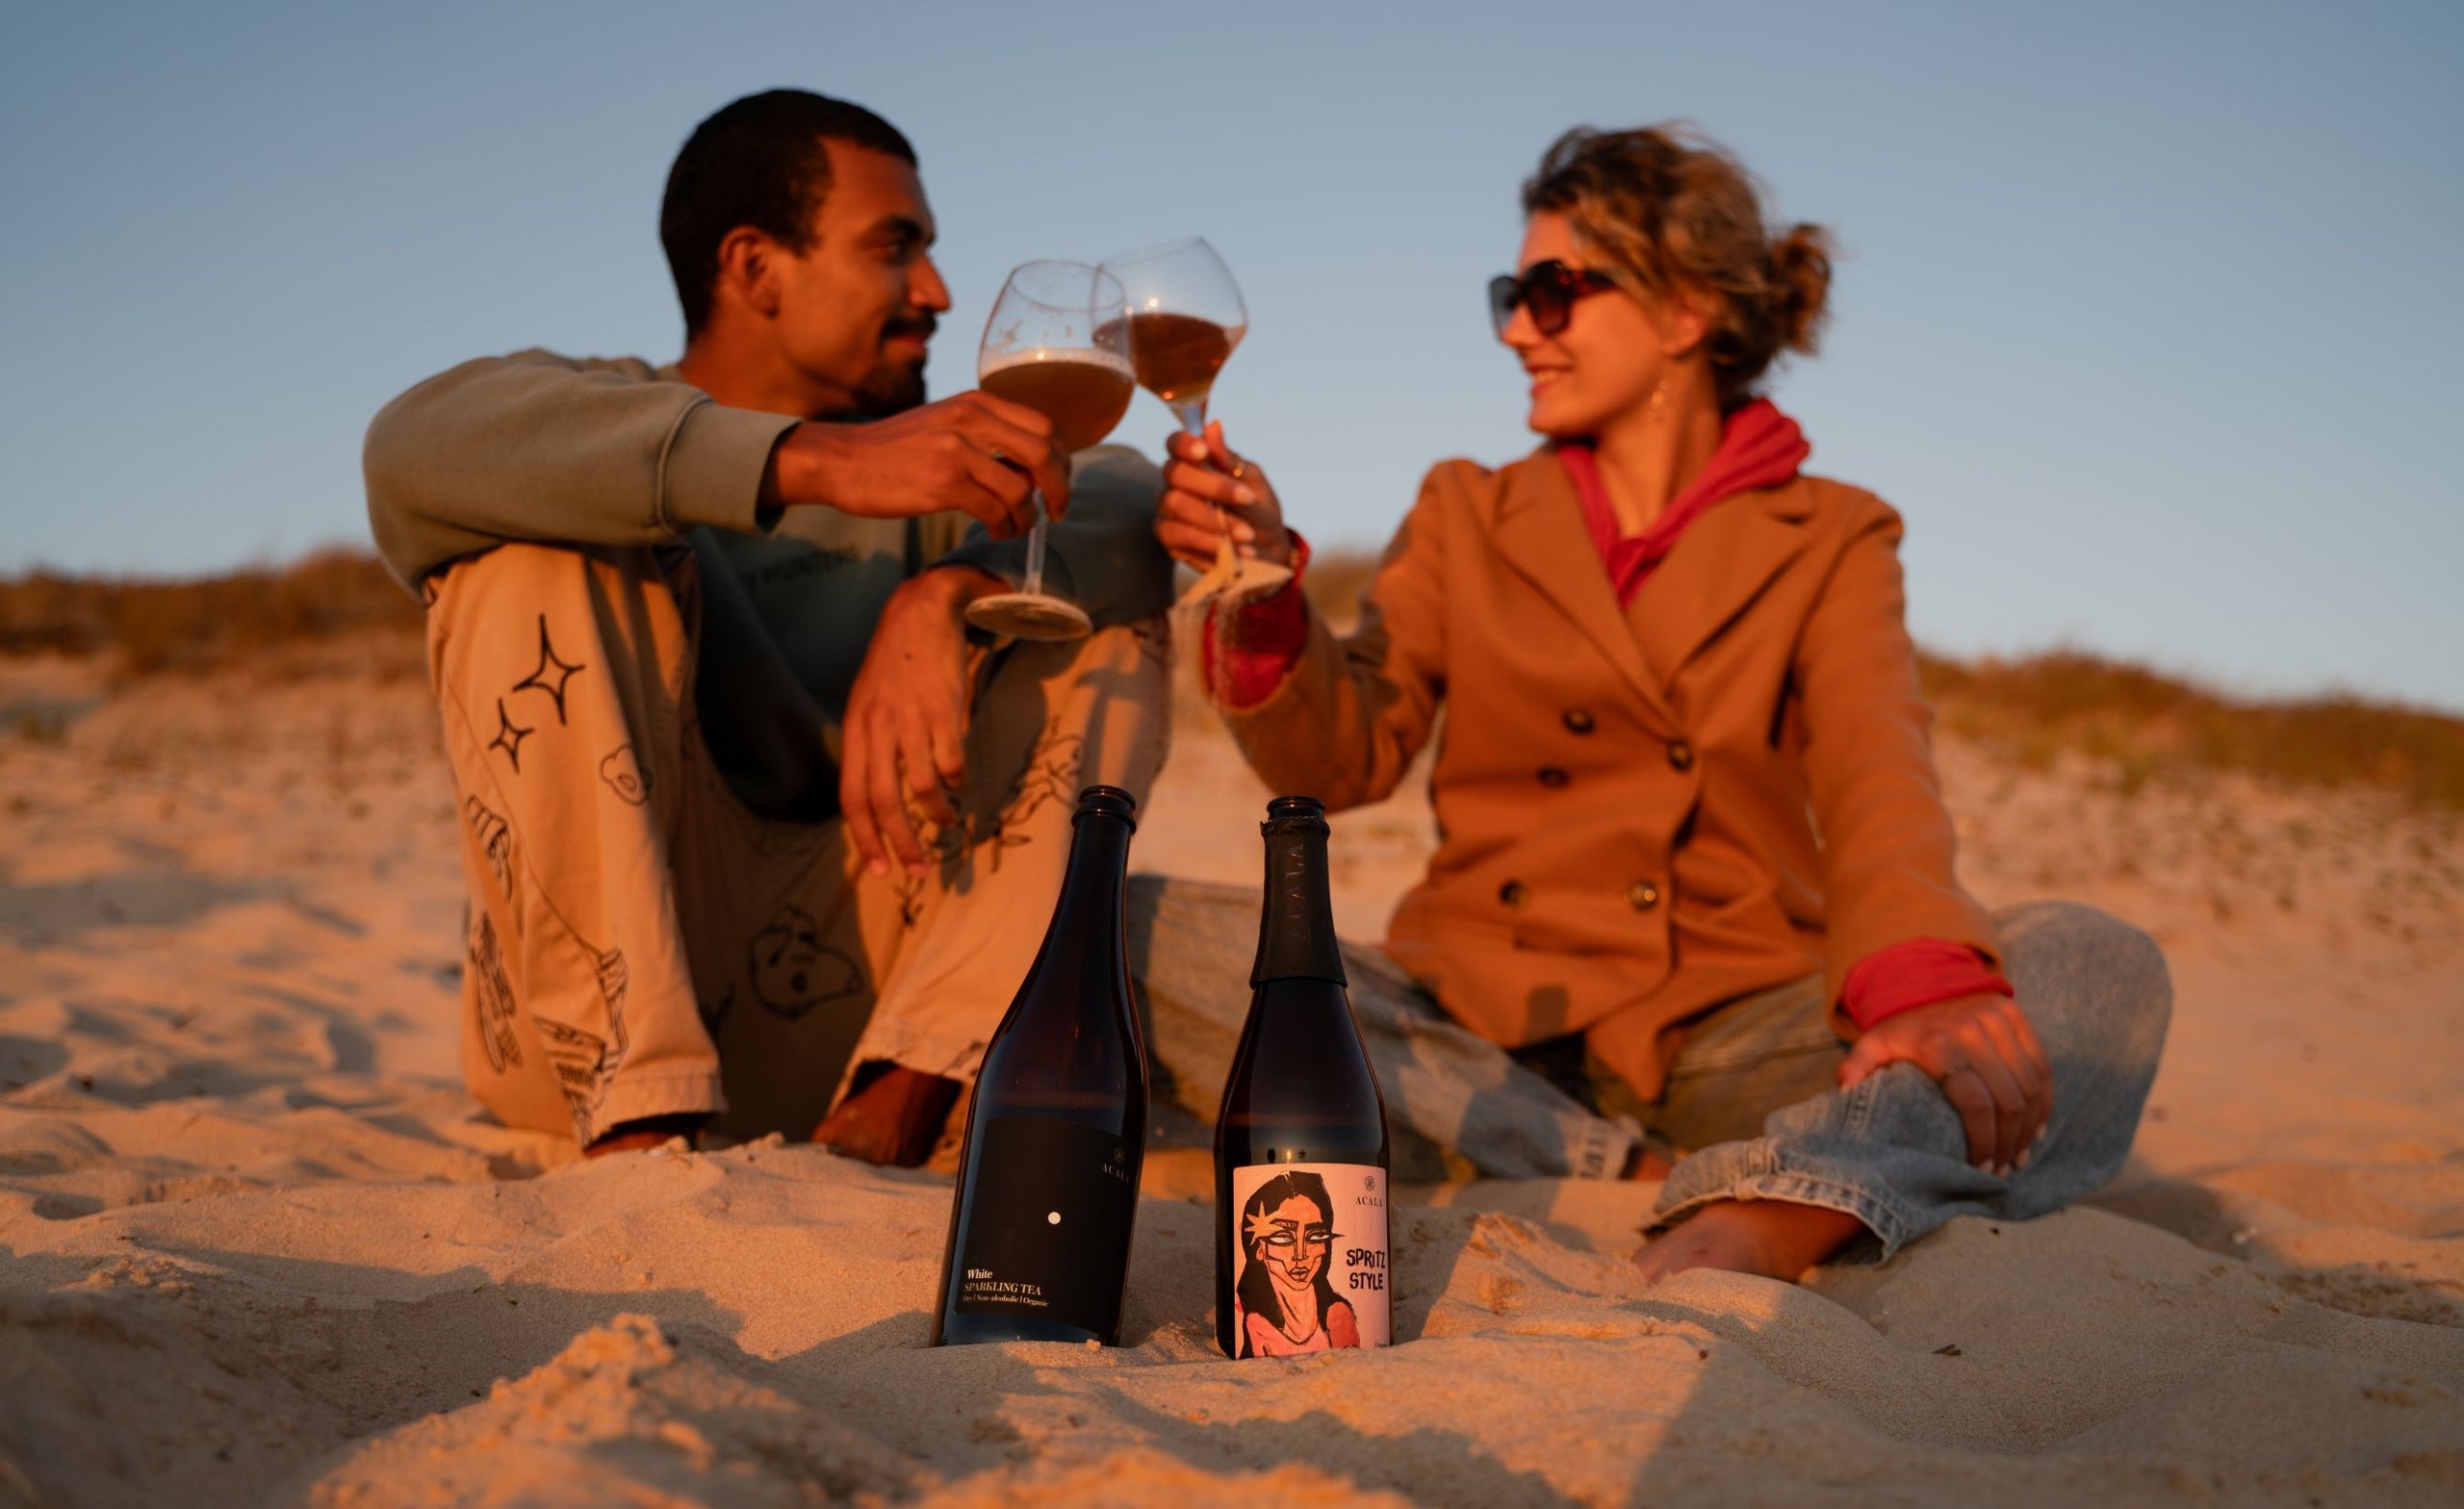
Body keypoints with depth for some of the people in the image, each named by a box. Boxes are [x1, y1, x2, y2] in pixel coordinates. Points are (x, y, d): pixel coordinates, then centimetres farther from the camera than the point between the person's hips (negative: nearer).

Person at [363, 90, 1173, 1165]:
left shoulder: (919, 453, 15)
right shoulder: (592, 415, 3)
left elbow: (1135, 508, -5)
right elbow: (418, 444, -23)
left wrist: (943, 598, -26)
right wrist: (815, 462, -34)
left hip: (838, 1018, 3)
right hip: (588, 1027, -3)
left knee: (1110, 616, -5)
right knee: (539, 539, -17)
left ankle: (892, 1110, -24)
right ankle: (645, 1126, -29)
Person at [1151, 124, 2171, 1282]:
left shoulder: (1828, 540, 10)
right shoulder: (1468, 518, 14)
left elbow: (1875, 781, -8)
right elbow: (1344, 757, 3)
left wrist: (1925, 976, -30)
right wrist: (1263, 601, -18)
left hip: (1729, 1034, 0)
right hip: (1486, 1032, 1)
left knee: (2096, 967, -25)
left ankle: (1742, 1227, -49)